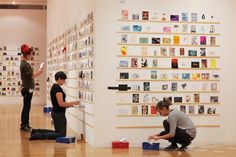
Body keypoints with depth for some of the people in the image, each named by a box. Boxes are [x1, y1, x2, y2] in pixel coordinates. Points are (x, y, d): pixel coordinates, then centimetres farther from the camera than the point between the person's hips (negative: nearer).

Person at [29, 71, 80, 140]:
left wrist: (69, 105, 14)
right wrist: (74, 103, -14)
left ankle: (37, 132, 11)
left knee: (58, 132, 18)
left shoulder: (53, 87, 13)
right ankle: (38, 135, -11)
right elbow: (61, 103, -22)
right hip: (59, 114, -10)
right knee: (62, 134, -3)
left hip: (55, 113, 10)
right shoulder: (58, 88, -18)